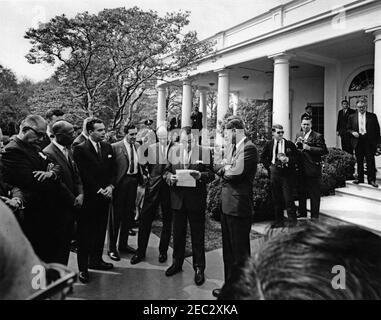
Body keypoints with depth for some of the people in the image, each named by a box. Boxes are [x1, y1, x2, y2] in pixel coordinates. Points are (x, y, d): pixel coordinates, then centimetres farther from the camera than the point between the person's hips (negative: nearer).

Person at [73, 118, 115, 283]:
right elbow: (84, 175, -13)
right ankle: (83, 268, 13)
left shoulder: (108, 147, 10)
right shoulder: (80, 149, -9)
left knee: (100, 230, 13)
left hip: (105, 195, 6)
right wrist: (99, 190, -13)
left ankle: (96, 260, 28)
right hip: (89, 197, -6)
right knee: (85, 232, 3)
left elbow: (112, 170, 11)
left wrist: (110, 186, -4)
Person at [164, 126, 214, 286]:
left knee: (198, 235, 6)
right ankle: (177, 263, 34)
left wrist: (200, 175, -23)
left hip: (196, 199, -3)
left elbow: (211, 174, -4)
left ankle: (199, 268, 20)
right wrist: (169, 177, -11)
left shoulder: (205, 152, -3)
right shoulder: (173, 150, 7)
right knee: (178, 233, 16)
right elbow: (166, 170, 10)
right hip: (178, 198, 3)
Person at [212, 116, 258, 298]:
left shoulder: (248, 148, -16)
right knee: (228, 250, 20)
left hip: (238, 207, -10)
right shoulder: (233, 147, 13)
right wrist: (225, 167, -9)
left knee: (240, 251, 4)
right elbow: (225, 168, 11)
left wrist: (223, 169, -5)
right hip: (227, 205, 10)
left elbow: (236, 172, -23)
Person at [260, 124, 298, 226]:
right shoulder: (269, 144, 8)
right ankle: (279, 220, 21)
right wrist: (268, 166, 6)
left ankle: (292, 220, 7)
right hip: (274, 173, 2)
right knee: (276, 198, 9)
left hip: (287, 173, -2)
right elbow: (262, 157, 17)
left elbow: (296, 157, 3)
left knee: (288, 198, -5)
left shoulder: (290, 144, 3)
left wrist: (288, 159, -14)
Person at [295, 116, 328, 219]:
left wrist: (309, 148, -20)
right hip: (300, 169, 6)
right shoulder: (298, 135, 13)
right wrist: (296, 143, -6)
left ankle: (314, 216, 13)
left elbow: (324, 151, -13)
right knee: (301, 192, 15)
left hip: (313, 169, -6)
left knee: (314, 193, 2)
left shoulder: (318, 136, -5)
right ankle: (302, 213, 29)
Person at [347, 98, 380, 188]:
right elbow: (348, 129, 12)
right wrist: (352, 132, -10)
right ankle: (360, 178, 18)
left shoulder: (372, 116, 4)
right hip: (358, 142, 2)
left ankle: (371, 180, 5)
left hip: (369, 141, -1)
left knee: (370, 161, -1)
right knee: (359, 161, 9)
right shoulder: (352, 117, 8)